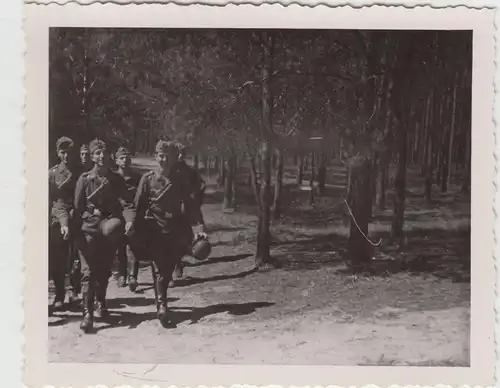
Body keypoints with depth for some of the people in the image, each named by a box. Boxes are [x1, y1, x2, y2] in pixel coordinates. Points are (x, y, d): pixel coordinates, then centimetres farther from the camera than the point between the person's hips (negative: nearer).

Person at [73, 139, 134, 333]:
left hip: (110, 231, 2)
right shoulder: (84, 179, 0)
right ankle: (87, 313, -8)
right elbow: (77, 207, 2)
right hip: (88, 230, -2)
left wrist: (129, 220, -24)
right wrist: (76, 231, -1)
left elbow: (125, 203, -5)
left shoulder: (117, 180, 4)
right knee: (88, 272, -8)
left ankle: (100, 304, 35)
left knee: (104, 271, 14)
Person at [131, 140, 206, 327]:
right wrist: (135, 230, -5)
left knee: (168, 268, 10)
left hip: (174, 231, 3)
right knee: (159, 267, -12)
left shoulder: (180, 180, 3)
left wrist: (199, 229, -11)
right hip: (154, 229, -2)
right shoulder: (147, 178, -1)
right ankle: (161, 305, -16)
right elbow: (138, 206, 0)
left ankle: (161, 300, 30)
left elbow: (191, 206, 0)